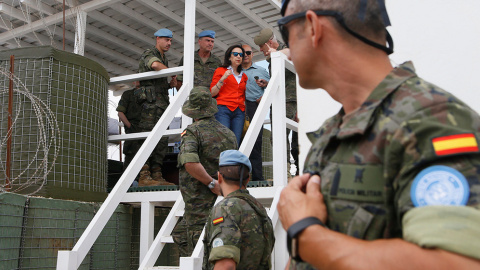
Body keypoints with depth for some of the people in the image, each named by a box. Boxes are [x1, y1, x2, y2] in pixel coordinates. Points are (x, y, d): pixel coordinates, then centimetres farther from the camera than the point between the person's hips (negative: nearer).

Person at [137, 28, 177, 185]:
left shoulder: (164, 59, 27)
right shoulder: (149, 54, -1)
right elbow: (155, 64, -26)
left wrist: (171, 84, 12)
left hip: (162, 102, 9)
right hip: (151, 101, -9)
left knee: (162, 140, 3)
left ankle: (157, 176, 3)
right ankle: (144, 175, -16)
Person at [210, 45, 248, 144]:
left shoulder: (243, 76, 23)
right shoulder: (220, 71, 11)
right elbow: (212, 93, 3)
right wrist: (222, 79, -7)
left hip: (239, 112, 4)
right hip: (223, 110, -4)